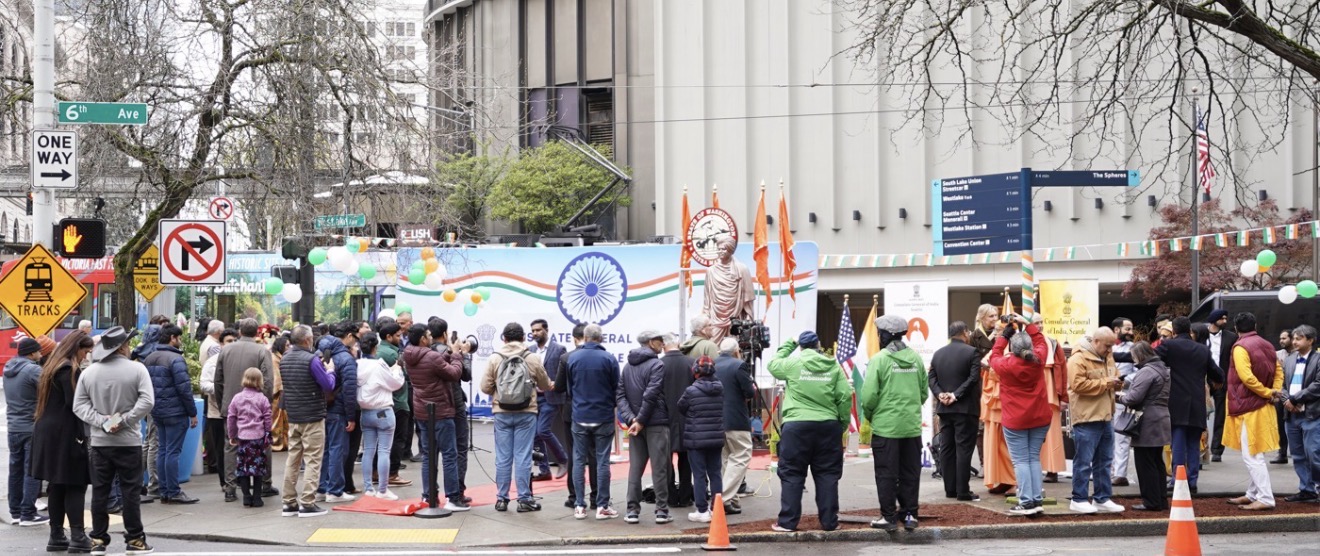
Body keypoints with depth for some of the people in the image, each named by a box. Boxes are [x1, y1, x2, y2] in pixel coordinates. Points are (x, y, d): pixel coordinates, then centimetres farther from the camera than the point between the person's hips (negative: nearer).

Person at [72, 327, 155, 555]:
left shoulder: (89, 372, 2)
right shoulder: (136, 369, -8)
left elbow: (79, 405, -2)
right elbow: (147, 401, -17)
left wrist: (102, 422, -8)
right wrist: (124, 421, -13)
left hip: (99, 441, 3)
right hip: (128, 442, -3)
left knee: (100, 491, 7)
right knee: (131, 491, 3)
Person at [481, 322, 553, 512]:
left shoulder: (494, 358, -5)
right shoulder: (533, 358, -4)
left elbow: (485, 387, -3)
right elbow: (545, 385, 9)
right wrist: (550, 386, 33)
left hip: (502, 413, 1)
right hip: (526, 413, -1)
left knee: (503, 458, 7)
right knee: (523, 457, 3)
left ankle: (501, 499, 11)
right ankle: (524, 499, 5)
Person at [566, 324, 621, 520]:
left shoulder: (572, 358, -2)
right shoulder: (609, 359, -8)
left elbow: (569, 388, 7)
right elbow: (616, 388, -1)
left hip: (580, 417, 2)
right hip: (603, 417, -1)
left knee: (579, 461, 7)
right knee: (602, 461, 2)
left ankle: (579, 506, 5)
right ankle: (602, 506, 1)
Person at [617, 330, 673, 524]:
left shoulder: (628, 366, 12)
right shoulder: (656, 365, -10)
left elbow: (620, 394, 4)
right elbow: (650, 395, -18)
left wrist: (630, 418, -6)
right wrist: (640, 421, -13)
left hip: (635, 423, 6)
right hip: (657, 423, -6)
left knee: (635, 468, 9)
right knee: (659, 468, -1)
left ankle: (632, 510, 6)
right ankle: (661, 511, -1)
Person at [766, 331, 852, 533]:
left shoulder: (793, 363, -3)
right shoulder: (833, 365, 3)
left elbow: (774, 365, 17)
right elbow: (845, 396, 0)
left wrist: (788, 345, 26)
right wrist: (843, 423, 11)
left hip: (797, 425, -2)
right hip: (828, 425, 2)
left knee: (792, 474, 4)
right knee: (827, 475, 9)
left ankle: (788, 521, 3)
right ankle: (829, 521, 11)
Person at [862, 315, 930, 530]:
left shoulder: (879, 359, -10)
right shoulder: (916, 358, 5)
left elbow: (869, 395, -12)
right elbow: (924, 392, 9)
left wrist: (869, 415, 5)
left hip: (885, 426, -4)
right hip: (912, 426, 5)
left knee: (886, 474, 2)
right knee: (910, 472, 11)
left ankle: (889, 517, 3)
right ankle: (909, 514, 13)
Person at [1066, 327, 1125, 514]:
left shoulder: (1108, 358, 15)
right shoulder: (1079, 359, -12)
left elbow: (1113, 377, 27)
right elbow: (1078, 384, -22)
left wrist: (1116, 384, 2)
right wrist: (1105, 383, -18)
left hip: (1105, 417, 8)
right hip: (1086, 417, -8)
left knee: (1105, 461, 12)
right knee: (1084, 461, -4)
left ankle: (1102, 498, 19)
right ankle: (1079, 500, 3)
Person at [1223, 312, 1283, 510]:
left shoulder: (1240, 348, -15)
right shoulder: (1267, 345, 10)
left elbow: (1246, 377, -24)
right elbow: (1278, 370, 11)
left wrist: (1268, 392, -14)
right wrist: (1275, 391, -2)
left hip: (1248, 407, -8)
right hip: (1264, 405, 9)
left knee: (1251, 455, -8)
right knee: (1253, 454, 17)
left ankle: (1265, 498, -13)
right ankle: (1252, 494, 23)